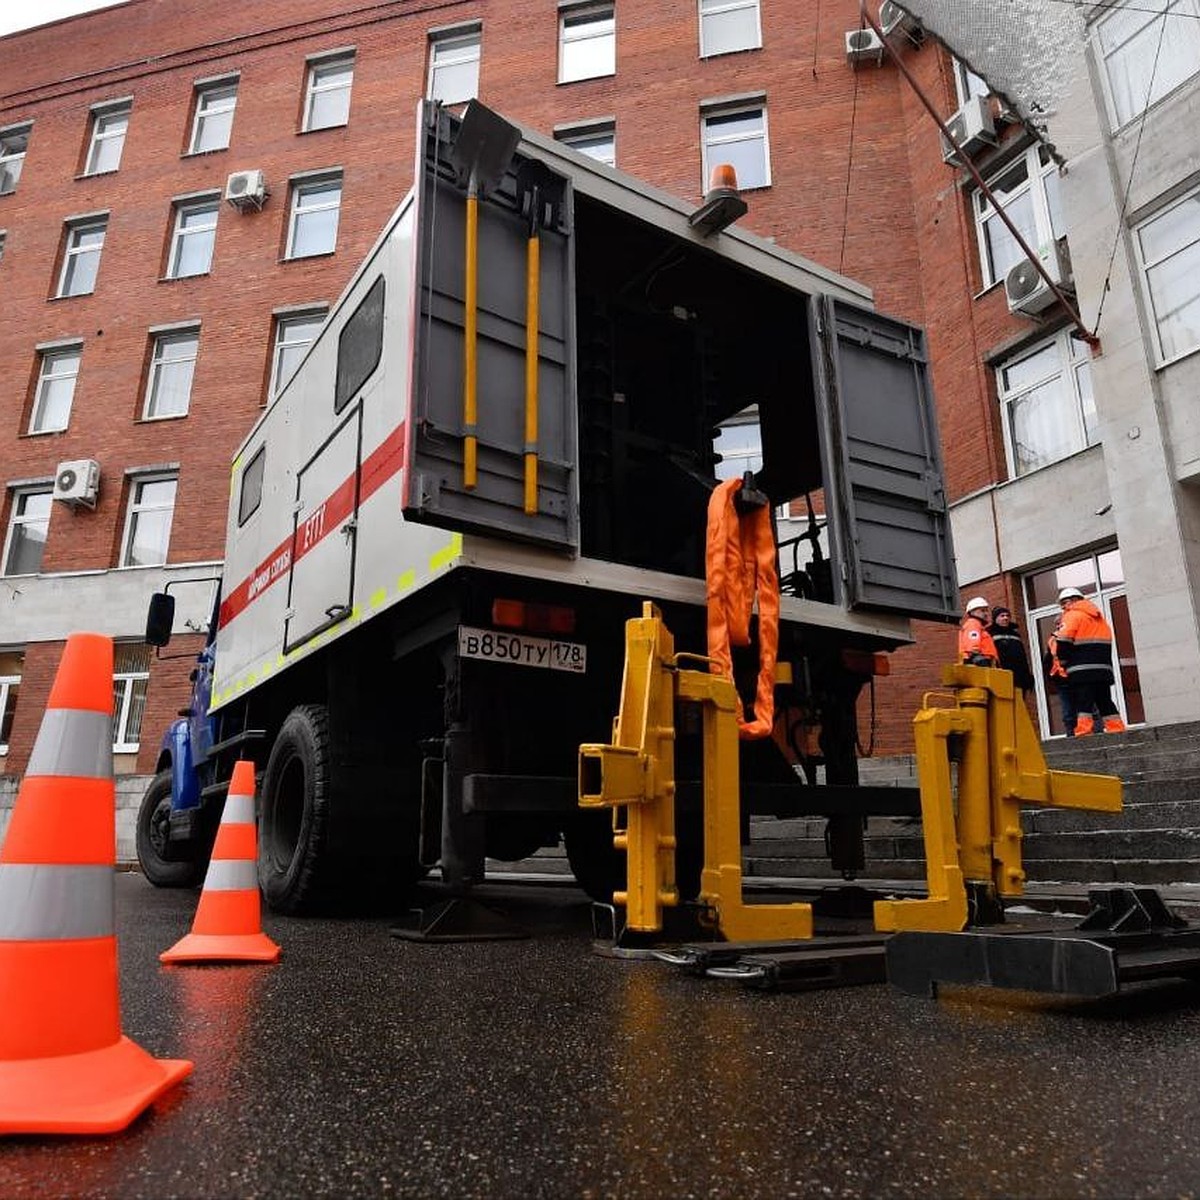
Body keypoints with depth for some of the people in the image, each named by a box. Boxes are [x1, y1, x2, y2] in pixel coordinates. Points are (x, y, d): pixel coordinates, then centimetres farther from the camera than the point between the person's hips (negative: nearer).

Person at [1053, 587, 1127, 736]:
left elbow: (1064, 642, -10)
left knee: (1082, 703, -10)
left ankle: (1083, 733, -18)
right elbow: (1106, 643, 24)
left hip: (1082, 670, -7)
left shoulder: (1073, 616, -2)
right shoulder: (1099, 617, 24)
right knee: (1105, 701, 12)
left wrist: (1063, 661, 2)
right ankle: (1117, 730, 9)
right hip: (1104, 669, 7)